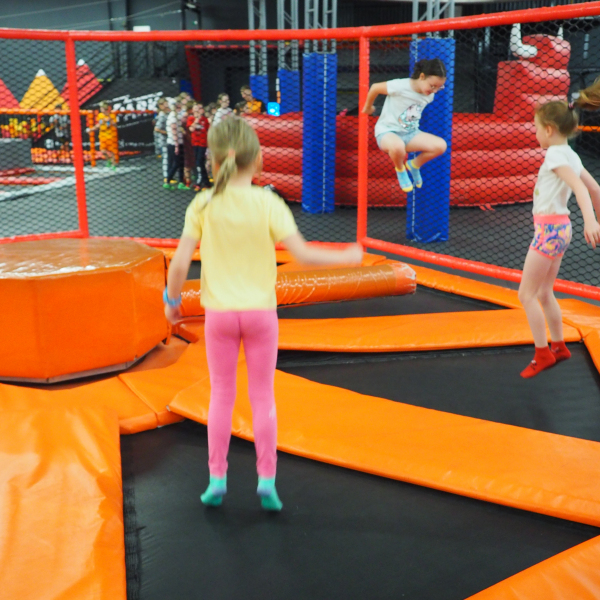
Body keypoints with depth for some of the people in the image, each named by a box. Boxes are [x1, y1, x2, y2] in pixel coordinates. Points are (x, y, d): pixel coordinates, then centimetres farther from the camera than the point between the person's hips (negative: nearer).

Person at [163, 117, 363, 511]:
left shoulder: (203, 205, -7)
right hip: (261, 311, -1)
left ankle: (217, 478, 20)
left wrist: (172, 300, 8)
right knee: (263, 397, 11)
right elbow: (302, 254, -13)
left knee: (222, 394, 15)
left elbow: (180, 263, -9)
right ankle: (267, 481, 15)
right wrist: (346, 257, 2)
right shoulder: (268, 203, -10)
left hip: (219, 313, 1)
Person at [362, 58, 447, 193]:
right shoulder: (400, 86, -23)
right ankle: (400, 170, -6)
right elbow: (374, 88, -7)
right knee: (397, 146, -44)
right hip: (387, 131, -6)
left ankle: (415, 164, 13)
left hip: (410, 133, 6)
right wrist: (368, 107, 7)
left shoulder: (430, 96, -2)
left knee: (440, 145, -17)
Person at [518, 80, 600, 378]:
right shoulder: (571, 155, 10)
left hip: (549, 229, -9)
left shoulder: (555, 154, -16)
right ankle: (558, 347, 28)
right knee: (544, 293, 19)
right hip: (559, 228, 9)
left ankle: (542, 353, 4)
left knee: (527, 294, -1)